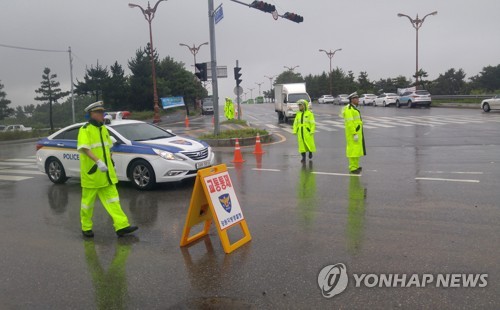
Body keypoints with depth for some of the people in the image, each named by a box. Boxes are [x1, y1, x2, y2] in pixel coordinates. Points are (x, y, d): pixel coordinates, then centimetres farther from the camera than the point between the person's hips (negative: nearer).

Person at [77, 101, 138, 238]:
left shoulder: (103, 129, 13)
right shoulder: (85, 130, -11)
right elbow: (84, 148, -25)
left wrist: (111, 163, 19)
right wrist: (98, 161, -37)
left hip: (106, 174, 7)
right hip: (91, 174, -7)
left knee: (112, 199, 2)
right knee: (88, 201, 6)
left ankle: (121, 225, 0)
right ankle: (86, 228, 21)